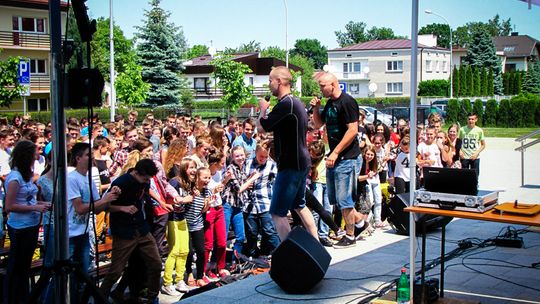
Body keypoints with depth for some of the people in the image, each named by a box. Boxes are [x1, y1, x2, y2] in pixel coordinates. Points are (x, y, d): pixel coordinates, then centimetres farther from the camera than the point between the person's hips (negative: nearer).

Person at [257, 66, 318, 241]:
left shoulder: (285, 104, -19)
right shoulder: (297, 102, 13)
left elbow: (261, 128, -18)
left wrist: (263, 109, 0)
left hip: (290, 165, -10)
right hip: (301, 162, 10)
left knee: (278, 213, -6)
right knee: (299, 206, 23)